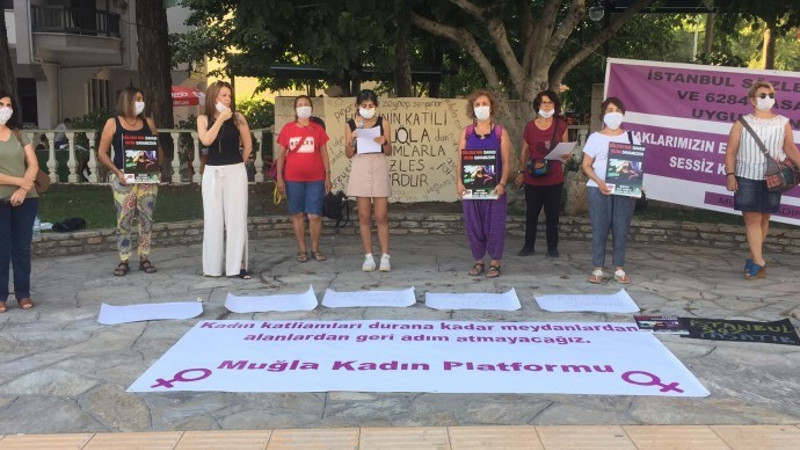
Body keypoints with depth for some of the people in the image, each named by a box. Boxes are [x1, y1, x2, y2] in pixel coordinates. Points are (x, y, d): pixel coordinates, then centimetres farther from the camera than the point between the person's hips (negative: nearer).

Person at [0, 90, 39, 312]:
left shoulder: (19, 135, 11)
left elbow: (33, 165, 5)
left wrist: (24, 189, -10)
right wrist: (20, 181, -11)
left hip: (26, 199, 3)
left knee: (22, 248, 6)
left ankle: (23, 294, 13)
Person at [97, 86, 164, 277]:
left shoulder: (148, 122, 10)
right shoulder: (113, 123, 1)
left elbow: (158, 149, 13)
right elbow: (102, 153, 0)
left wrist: (157, 167, -5)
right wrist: (116, 171, -12)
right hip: (124, 178, -3)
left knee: (146, 219, 4)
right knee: (124, 220, -2)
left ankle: (144, 258, 13)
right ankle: (124, 261, 6)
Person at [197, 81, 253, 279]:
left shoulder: (238, 117, 2)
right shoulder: (203, 119, 4)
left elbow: (248, 145, 9)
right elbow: (206, 141, -14)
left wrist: (239, 163, 11)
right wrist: (220, 119, -13)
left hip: (236, 172, -1)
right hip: (212, 173, 1)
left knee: (236, 218, -3)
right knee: (213, 219, 4)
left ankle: (237, 265, 0)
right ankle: (213, 266, 12)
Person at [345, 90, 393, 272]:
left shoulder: (383, 123, 3)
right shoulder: (351, 125, 5)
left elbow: (389, 152, 4)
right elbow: (348, 154, 6)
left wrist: (384, 143, -16)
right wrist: (352, 140, -11)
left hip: (379, 169, -1)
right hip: (360, 169, 1)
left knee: (381, 216, -3)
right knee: (364, 216, 3)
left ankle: (385, 256, 3)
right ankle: (368, 257, 9)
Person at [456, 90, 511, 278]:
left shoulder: (500, 132, 4)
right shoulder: (466, 133, 9)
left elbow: (505, 161, -1)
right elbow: (460, 160, 5)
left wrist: (502, 184, -14)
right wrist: (459, 182, -9)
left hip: (493, 187, -2)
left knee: (494, 224, 0)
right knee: (473, 223, 5)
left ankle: (495, 262, 13)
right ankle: (478, 261, 18)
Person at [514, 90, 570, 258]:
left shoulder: (561, 125, 2)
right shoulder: (530, 126, 2)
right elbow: (524, 151, 8)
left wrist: (566, 155, -13)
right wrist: (521, 171, 6)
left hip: (554, 178, 0)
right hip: (533, 178, 0)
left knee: (552, 214, 6)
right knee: (531, 214, 8)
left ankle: (552, 247, 16)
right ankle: (528, 246, 19)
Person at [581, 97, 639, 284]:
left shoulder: (631, 138, 11)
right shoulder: (595, 138, 6)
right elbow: (586, 165, 2)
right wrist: (599, 182, -14)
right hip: (598, 189, -1)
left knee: (621, 230, 2)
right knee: (599, 229, 1)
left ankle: (619, 269, 11)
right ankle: (598, 269, 7)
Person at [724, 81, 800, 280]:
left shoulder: (783, 123, 6)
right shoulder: (742, 123, 0)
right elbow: (731, 151, -1)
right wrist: (730, 174, -11)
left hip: (772, 179, 2)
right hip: (747, 178, -2)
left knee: (764, 218, 7)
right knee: (752, 219, -6)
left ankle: (754, 257, 19)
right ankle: (759, 262, -4)